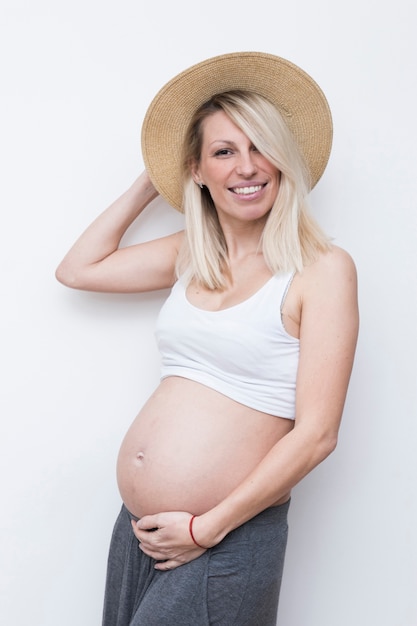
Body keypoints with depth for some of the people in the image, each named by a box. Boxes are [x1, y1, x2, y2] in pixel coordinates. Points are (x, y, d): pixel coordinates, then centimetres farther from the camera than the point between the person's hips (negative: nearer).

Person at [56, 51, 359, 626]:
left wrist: (206, 527, -13)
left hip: (227, 540, -5)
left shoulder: (322, 268, -10)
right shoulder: (191, 256, 7)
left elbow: (316, 434, -14)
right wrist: (148, 185, 12)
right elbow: (78, 269, 16)